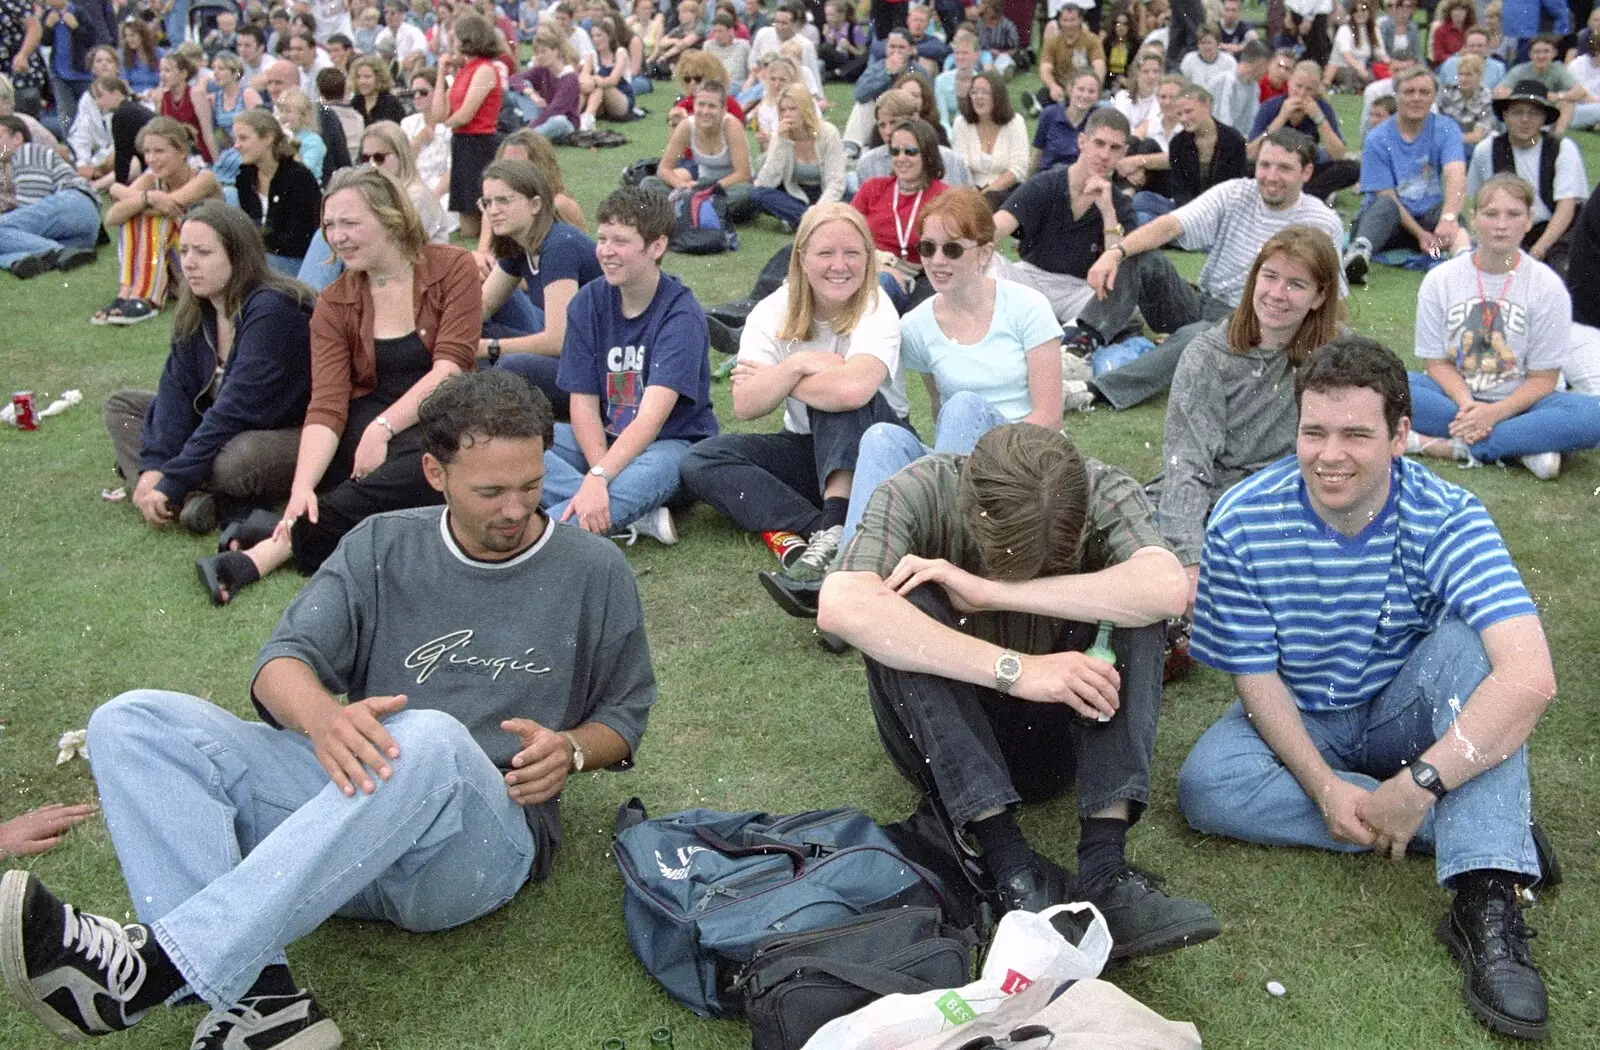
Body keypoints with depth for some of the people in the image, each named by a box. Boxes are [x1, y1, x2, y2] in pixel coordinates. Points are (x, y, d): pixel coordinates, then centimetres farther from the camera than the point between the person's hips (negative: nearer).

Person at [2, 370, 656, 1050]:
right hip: (352, 794, 4)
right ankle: (257, 995, -33)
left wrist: (570, 751, -10)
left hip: (488, 838, -3)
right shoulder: (383, 547, 12)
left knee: (432, 739, -39)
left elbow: (624, 715, 15)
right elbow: (282, 661, 1)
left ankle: (155, 968, -40)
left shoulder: (593, 572, 8)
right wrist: (321, 715, -24)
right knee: (133, 721, -15)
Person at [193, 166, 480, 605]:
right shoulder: (334, 304, 3)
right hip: (369, 417, 0)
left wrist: (383, 427, -24)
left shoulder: (453, 268, -2)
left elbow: (452, 364, -12)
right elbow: (326, 407, -9)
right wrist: (301, 488, -26)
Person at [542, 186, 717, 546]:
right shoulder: (588, 303, 0)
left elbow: (651, 419, -25)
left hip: (671, 443, -5)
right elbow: (583, 403, -4)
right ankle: (634, 514, -30)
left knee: (652, 472, -40)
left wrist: (599, 477, -40)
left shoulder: (681, 315, -15)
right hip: (603, 442, 6)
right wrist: (601, 472, -23)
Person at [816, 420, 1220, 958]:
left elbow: (1167, 588, -35)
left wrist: (991, 592, -36)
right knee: (899, 610, -30)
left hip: (1057, 731, 2)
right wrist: (1016, 669, -42)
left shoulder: (1105, 492, -15)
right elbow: (840, 607, -39)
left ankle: (1105, 866, -30)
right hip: (943, 739, -1)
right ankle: (1008, 862, -31)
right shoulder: (919, 494, -21)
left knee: (1135, 607, -24)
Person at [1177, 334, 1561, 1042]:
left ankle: (1486, 901, -34)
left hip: (1404, 713, -1)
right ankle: (1484, 827, -22)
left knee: (1468, 638, -30)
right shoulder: (1242, 521, -18)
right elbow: (1257, 676, -11)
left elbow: (1531, 677, -34)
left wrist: (1418, 784, -38)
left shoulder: (1445, 518, -22)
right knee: (1205, 785, -29)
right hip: (1297, 722, 1)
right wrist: (1324, 784, -25)